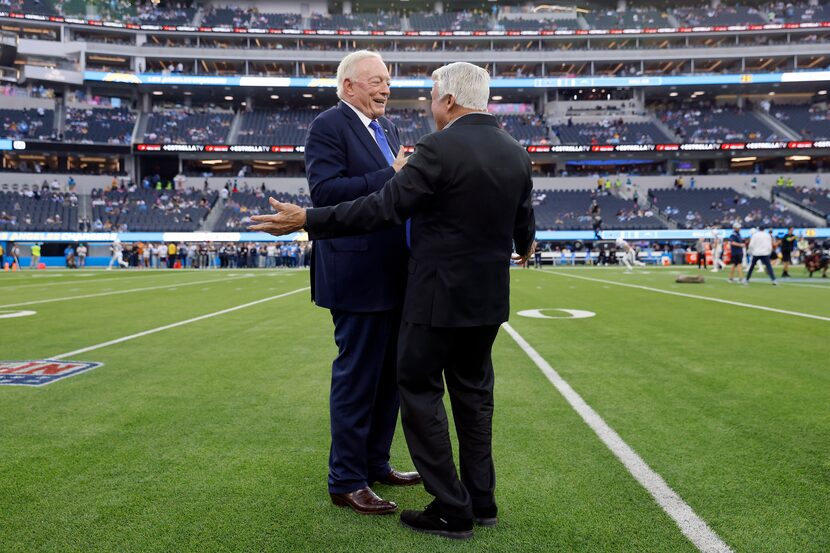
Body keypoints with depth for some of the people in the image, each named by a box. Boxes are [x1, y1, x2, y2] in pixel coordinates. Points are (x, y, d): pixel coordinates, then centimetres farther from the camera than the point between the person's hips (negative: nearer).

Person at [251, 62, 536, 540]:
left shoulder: (440, 148, -17)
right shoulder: (517, 154, 5)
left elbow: (383, 208, -20)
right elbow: (524, 227, 15)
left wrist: (307, 221, -14)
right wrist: (524, 246, 39)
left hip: (439, 297, -7)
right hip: (489, 299, 8)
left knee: (421, 393, 6)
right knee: (474, 393, 18)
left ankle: (452, 510, 11)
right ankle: (481, 501, 27)